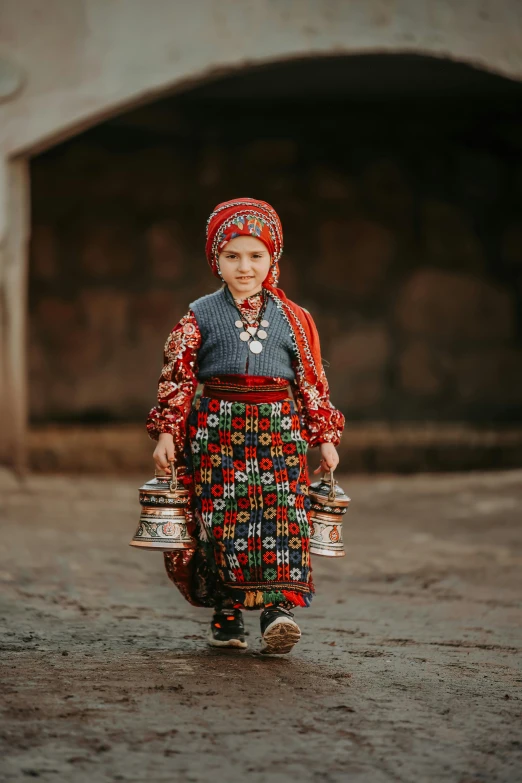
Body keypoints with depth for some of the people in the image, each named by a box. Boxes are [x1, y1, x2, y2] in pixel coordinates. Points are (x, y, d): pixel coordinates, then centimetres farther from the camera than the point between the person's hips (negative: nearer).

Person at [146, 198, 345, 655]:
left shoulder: (293, 319, 10)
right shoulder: (200, 317, 6)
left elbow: (312, 381, 13)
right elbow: (178, 377, 5)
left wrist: (325, 438, 10)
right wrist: (167, 432, -3)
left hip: (279, 431, 1)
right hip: (216, 429, -1)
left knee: (283, 516, -12)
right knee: (220, 522, -1)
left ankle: (279, 609, -16)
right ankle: (226, 614, 9)